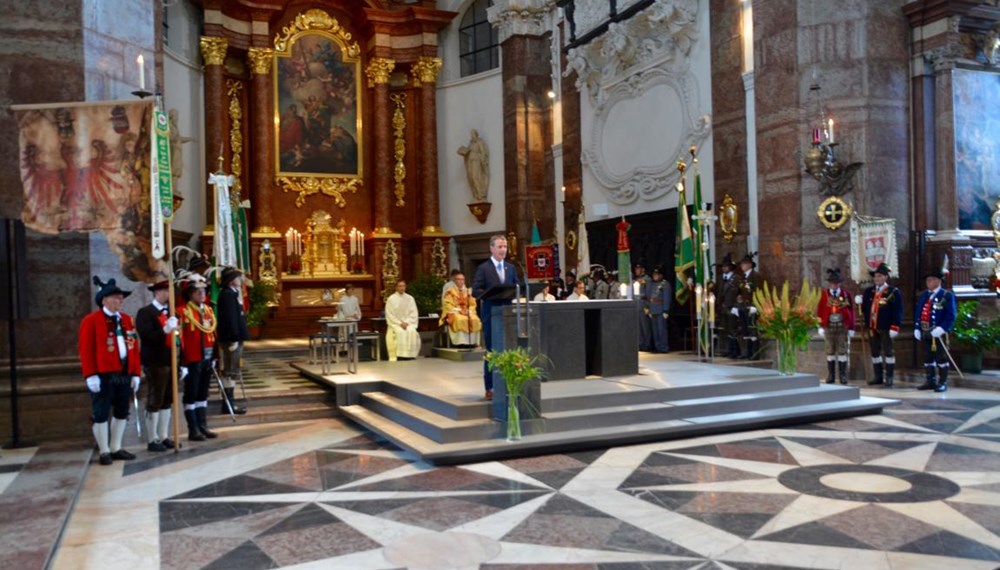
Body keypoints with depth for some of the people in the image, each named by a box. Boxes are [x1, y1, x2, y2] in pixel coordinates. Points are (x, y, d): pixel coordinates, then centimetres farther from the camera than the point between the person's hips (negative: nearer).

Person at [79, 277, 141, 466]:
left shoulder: (127, 320, 12)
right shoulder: (91, 320, -5)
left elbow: (134, 348, 11)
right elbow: (85, 349, -10)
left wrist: (135, 373, 7)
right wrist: (91, 375, -16)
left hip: (124, 374, 6)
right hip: (103, 376, -6)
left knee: (122, 412, 12)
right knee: (101, 414, 1)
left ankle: (116, 448, 23)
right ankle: (104, 452, 11)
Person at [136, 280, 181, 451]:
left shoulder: (171, 312, 16)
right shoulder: (145, 313, -7)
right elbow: (147, 337, -19)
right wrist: (165, 329, -30)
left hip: (171, 362, 7)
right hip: (155, 364, -7)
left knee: (167, 401, 11)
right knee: (154, 402, 0)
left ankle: (164, 437, 20)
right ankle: (152, 440, 8)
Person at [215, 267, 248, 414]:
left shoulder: (232, 294, 16)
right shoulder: (227, 294, -15)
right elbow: (229, 318, -21)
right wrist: (234, 339, -24)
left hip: (235, 338, 10)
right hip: (231, 339, -10)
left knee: (231, 372, 13)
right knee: (231, 372, -5)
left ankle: (228, 403, 19)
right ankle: (228, 405, 0)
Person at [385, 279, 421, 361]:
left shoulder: (410, 298, 7)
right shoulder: (391, 299, 0)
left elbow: (414, 313, 3)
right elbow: (389, 315, -4)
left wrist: (406, 322, -12)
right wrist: (400, 323, -15)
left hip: (408, 323, 2)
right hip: (395, 323, -2)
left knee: (412, 332, -29)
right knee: (399, 332, -33)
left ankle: (410, 356, -25)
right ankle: (398, 356, -32)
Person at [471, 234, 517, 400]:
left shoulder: (511, 268, 13)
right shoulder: (483, 268, -1)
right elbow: (475, 291, -7)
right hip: (491, 314, -4)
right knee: (491, 351, 0)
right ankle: (489, 388, 7)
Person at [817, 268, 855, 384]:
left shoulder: (846, 294, 4)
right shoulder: (824, 294, 3)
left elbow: (851, 312, 4)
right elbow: (820, 311, 2)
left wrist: (851, 328, 0)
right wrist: (821, 327, -4)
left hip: (843, 327, 0)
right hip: (829, 327, 0)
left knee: (843, 351, 1)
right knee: (830, 351, 5)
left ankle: (843, 376, 7)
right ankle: (831, 376, 11)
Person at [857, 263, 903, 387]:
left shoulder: (893, 292, -4)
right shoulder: (869, 291, 12)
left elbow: (898, 311, -9)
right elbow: (865, 309, 14)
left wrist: (894, 327, -15)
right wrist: (861, 303, -6)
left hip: (886, 328, -5)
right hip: (871, 327, 5)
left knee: (888, 352, 1)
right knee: (875, 352, 10)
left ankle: (889, 378, 7)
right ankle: (878, 377, 19)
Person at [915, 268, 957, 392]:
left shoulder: (947, 295, -5)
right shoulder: (923, 296, 15)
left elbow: (951, 315, -12)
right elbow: (918, 313, 16)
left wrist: (941, 328, -23)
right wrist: (917, 328, 8)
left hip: (938, 333, -6)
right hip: (924, 332, 7)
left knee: (941, 358, -1)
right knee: (927, 358, 11)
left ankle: (942, 383, 6)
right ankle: (931, 381, 19)